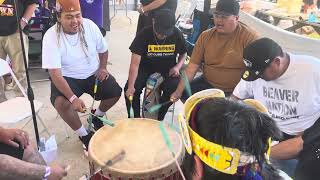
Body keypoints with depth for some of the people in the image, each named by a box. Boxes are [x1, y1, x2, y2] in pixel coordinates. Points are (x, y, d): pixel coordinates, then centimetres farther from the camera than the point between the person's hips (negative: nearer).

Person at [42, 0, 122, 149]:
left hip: (93, 73, 3)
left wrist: (102, 67, -9)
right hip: (67, 78, -3)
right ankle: (83, 134, -1)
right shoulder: (51, 37, -23)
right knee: (61, 103, -29)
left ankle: (97, 116, 18)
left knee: (115, 92, -15)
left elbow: (103, 50, 7)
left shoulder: (90, 25, -12)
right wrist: (73, 98, -37)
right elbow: (55, 73, -26)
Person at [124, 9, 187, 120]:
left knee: (174, 88, -29)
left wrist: (178, 66, -13)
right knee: (129, 90, -24)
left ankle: (158, 118, -4)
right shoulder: (144, 35, -17)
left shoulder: (177, 35, -11)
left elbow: (183, 54, 9)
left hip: (167, 70, 1)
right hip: (146, 68, 0)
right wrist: (131, 86, -32)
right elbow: (135, 63, -22)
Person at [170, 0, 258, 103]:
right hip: (207, 84, 5)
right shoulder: (205, 36, 1)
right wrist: (179, 91, -8)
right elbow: (193, 66, -1)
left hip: (235, 92, -4)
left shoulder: (249, 37, -12)